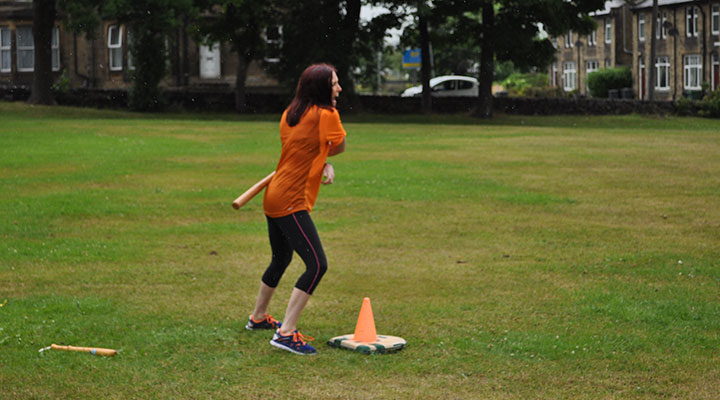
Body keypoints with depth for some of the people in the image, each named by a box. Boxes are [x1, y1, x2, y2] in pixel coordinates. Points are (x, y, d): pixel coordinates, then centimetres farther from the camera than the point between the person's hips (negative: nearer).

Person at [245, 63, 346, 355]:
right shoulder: (326, 115, -11)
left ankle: (258, 318, 43)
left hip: (274, 197, 10)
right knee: (317, 265, -14)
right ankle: (286, 333, -19)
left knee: (281, 260, 27)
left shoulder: (290, 114, 13)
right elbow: (339, 147, 4)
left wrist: (324, 165, -1)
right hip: (291, 202, -10)